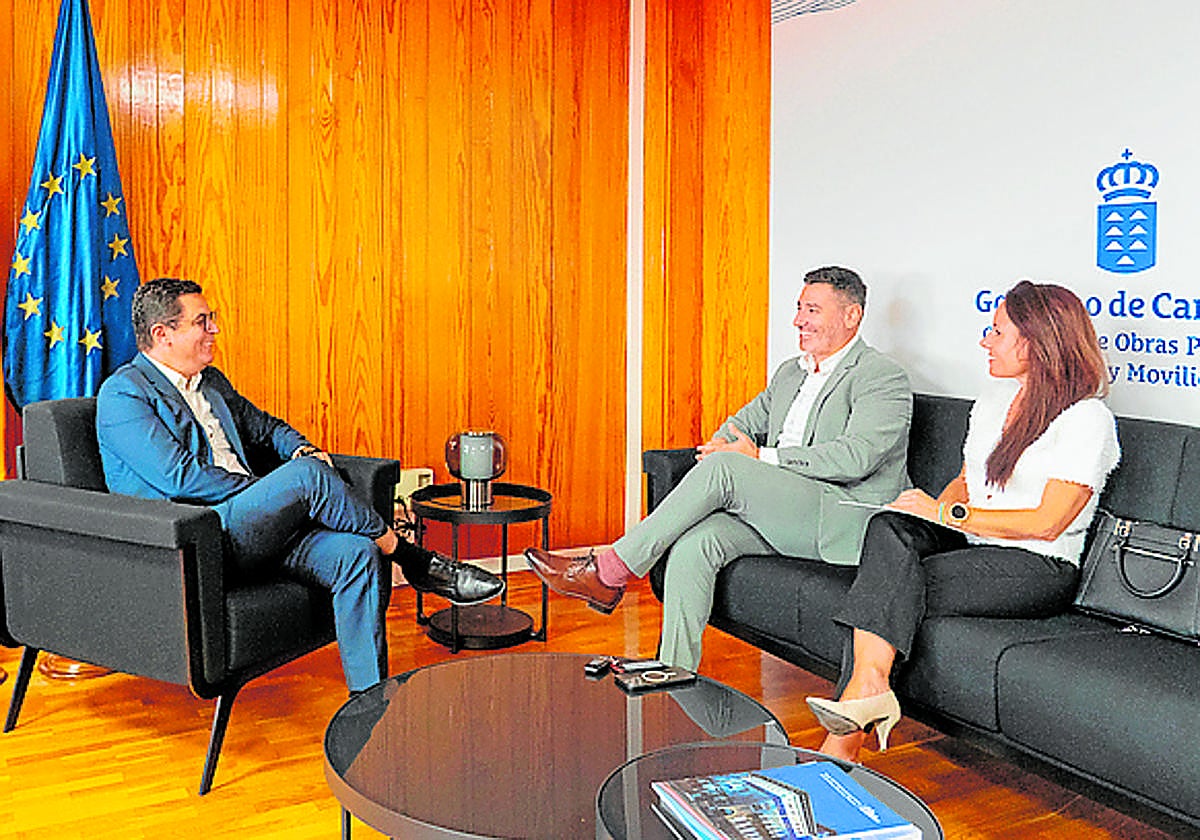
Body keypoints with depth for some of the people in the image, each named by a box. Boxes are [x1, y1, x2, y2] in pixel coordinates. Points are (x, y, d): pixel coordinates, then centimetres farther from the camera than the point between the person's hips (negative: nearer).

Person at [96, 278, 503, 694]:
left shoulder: (211, 380, 22)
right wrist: (269, 490, -12)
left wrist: (302, 450, 8)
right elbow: (179, 477, -14)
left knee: (356, 553, -19)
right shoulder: (122, 393, -3)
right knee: (306, 474, -30)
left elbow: (265, 426, 31)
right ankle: (416, 563, -13)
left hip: (258, 528, 8)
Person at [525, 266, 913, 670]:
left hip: (845, 521, -7)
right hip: (775, 513, 7)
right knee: (692, 545, -23)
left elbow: (856, 457, -17)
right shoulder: (790, 372, 22)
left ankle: (608, 574, -20)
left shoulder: (884, 378, -3)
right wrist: (720, 445, 0)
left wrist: (761, 457, -18)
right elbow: (744, 422, 27)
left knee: (723, 467, -27)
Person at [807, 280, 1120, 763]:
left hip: (1038, 568, -6)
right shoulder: (993, 401, 16)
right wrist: (931, 509, -1)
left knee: (889, 586, -28)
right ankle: (869, 687, -39)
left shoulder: (1087, 419, -8)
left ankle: (843, 739, -28)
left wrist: (948, 514, -16)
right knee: (889, 526, -27)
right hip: (971, 543, 7)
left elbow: (1048, 522, -16)